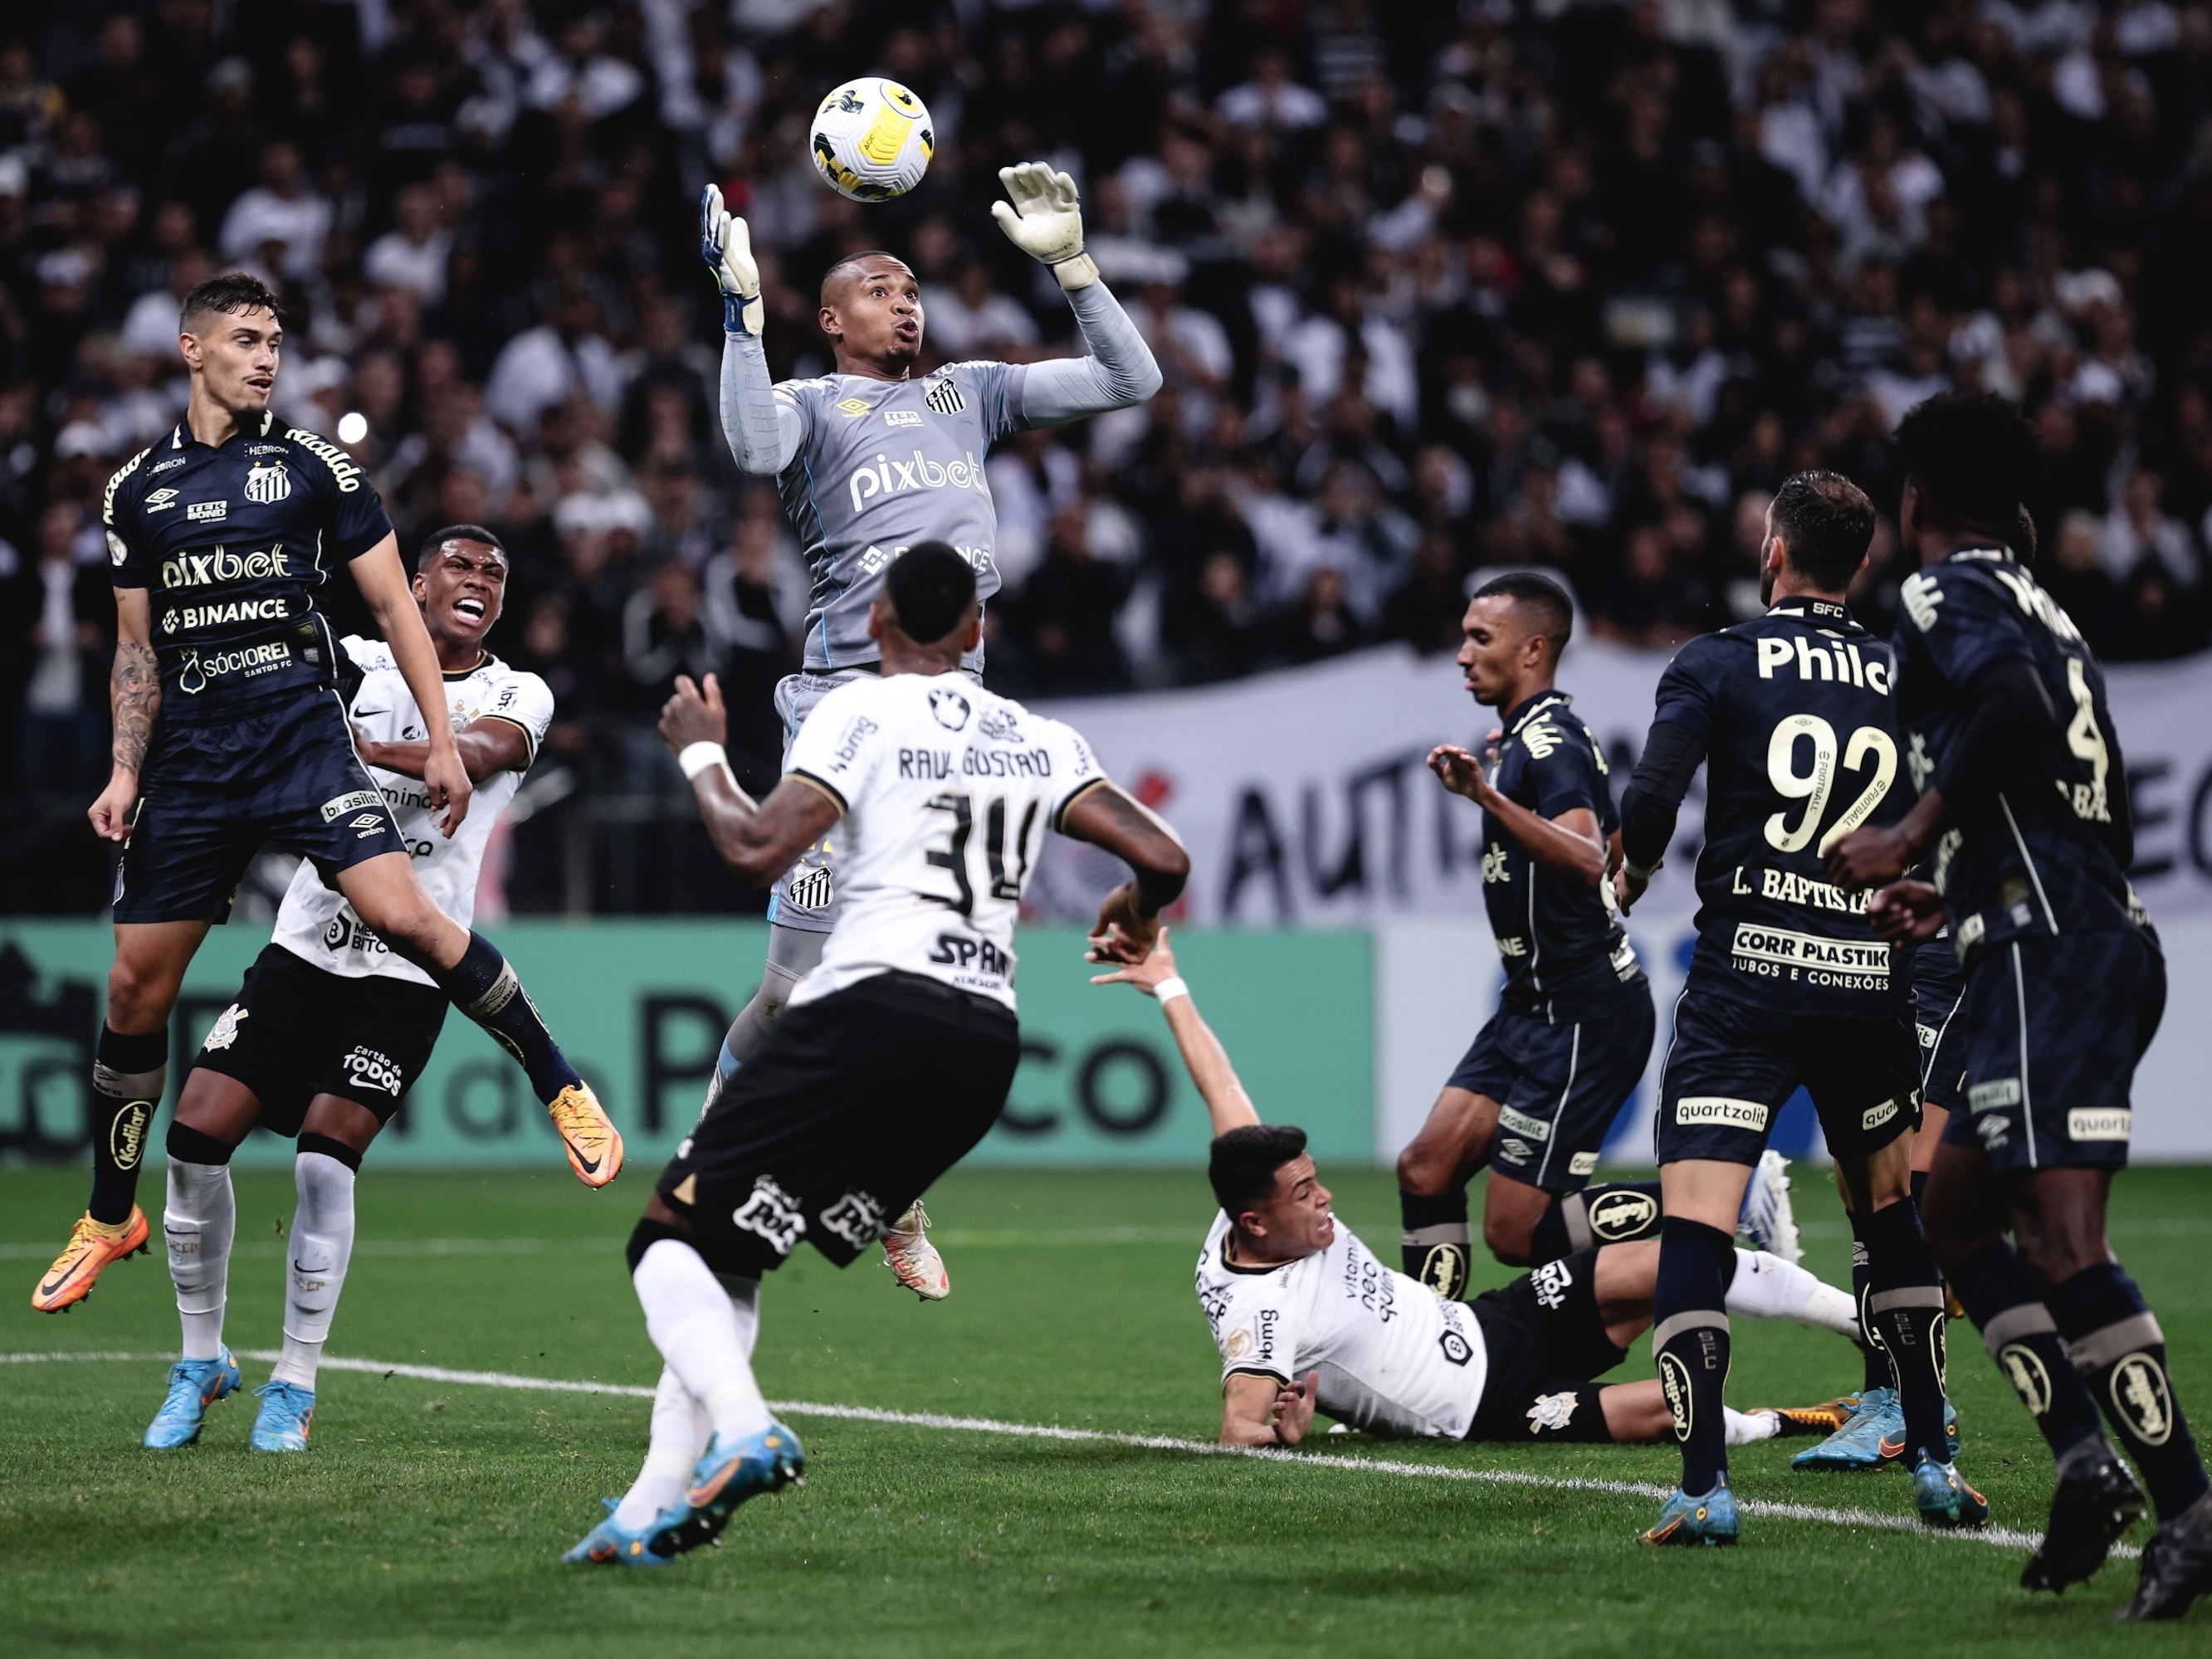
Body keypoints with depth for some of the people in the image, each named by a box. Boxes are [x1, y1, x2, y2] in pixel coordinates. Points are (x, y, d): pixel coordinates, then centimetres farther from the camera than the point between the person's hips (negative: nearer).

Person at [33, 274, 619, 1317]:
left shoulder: (314, 467, 2)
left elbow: (394, 606, 4)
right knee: (136, 986, 2)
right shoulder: (137, 489, 10)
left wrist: (441, 741, -2)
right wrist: (126, 772, 6)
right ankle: (109, 1216, 18)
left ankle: (560, 1085, -6)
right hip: (188, 756, 3)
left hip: (302, 736, -3)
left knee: (404, 916, -23)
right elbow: (137, 648, 17)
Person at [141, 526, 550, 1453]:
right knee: (195, 1137, -7)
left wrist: (358, 744, -35)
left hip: (408, 970, -2)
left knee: (323, 1161, -15)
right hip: (305, 947, 2)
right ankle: (201, 1360, 12)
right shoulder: (361, 664, 8)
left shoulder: (518, 697, 2)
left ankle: (295, 1384, 1)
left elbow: (484, 753, -19)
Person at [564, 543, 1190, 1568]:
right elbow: (1162, 859, 12)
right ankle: (660, 1501, 4)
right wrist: (1134, 912, 35)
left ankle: (740, 1427, -28)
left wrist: (700, 754, 8)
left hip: (875, 1008, -7)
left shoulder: (865, 712, 0)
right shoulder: (1041, 741, 17)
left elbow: (757, 850, -10)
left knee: (673, 1234, 0)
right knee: (729, 1257, 17)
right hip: (986, 1045, 7)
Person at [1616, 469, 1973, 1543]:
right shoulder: (1905, 678, 8)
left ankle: (1702, 1487, -17)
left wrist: (1632, 872, 9)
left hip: (1748, 976, -4)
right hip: (1873, 979, 4)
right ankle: (1933, 1465, 22)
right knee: (1891, 1216, 21)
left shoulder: (1715, 665, -1)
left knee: (1694, 1221, -6)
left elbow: (1652, 800, -11)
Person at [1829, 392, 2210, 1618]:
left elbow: (2015, 707, -24)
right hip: (2108, 934, 10)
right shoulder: (2045, 612, 24)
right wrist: (1951, 901, 36)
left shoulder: (1947, 594, -2)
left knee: (2059, 1242, -16)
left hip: (2050, 954, -10)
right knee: (1955, 1217, 15)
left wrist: (1909, 836, -14)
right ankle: (2085, 1453, 1)